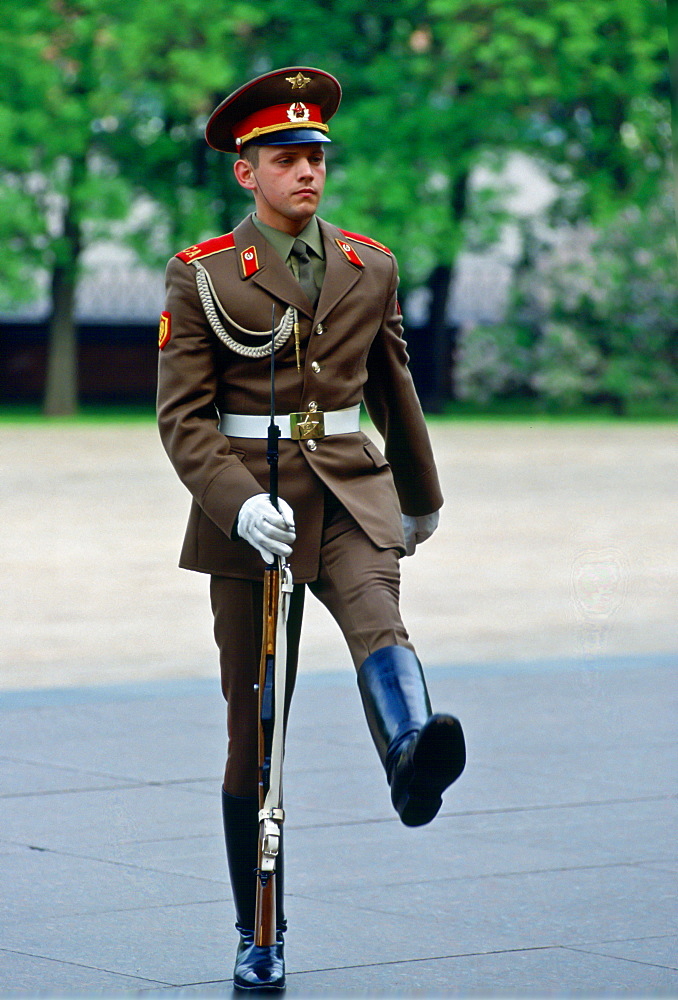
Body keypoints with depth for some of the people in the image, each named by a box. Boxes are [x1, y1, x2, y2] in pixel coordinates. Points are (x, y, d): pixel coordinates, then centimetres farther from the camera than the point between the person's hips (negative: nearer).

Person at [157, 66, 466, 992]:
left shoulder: (370, 266, 9)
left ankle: (414, 758, -64)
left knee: (377, 618, -33)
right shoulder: (203, 275, 0)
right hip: (250, 508, -1)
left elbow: (394, 389, 22)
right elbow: (182, 415, -6)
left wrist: (422, 496, 32)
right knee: (255, 726, 2)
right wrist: (239, 502, -22)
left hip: (351, 496, 1)